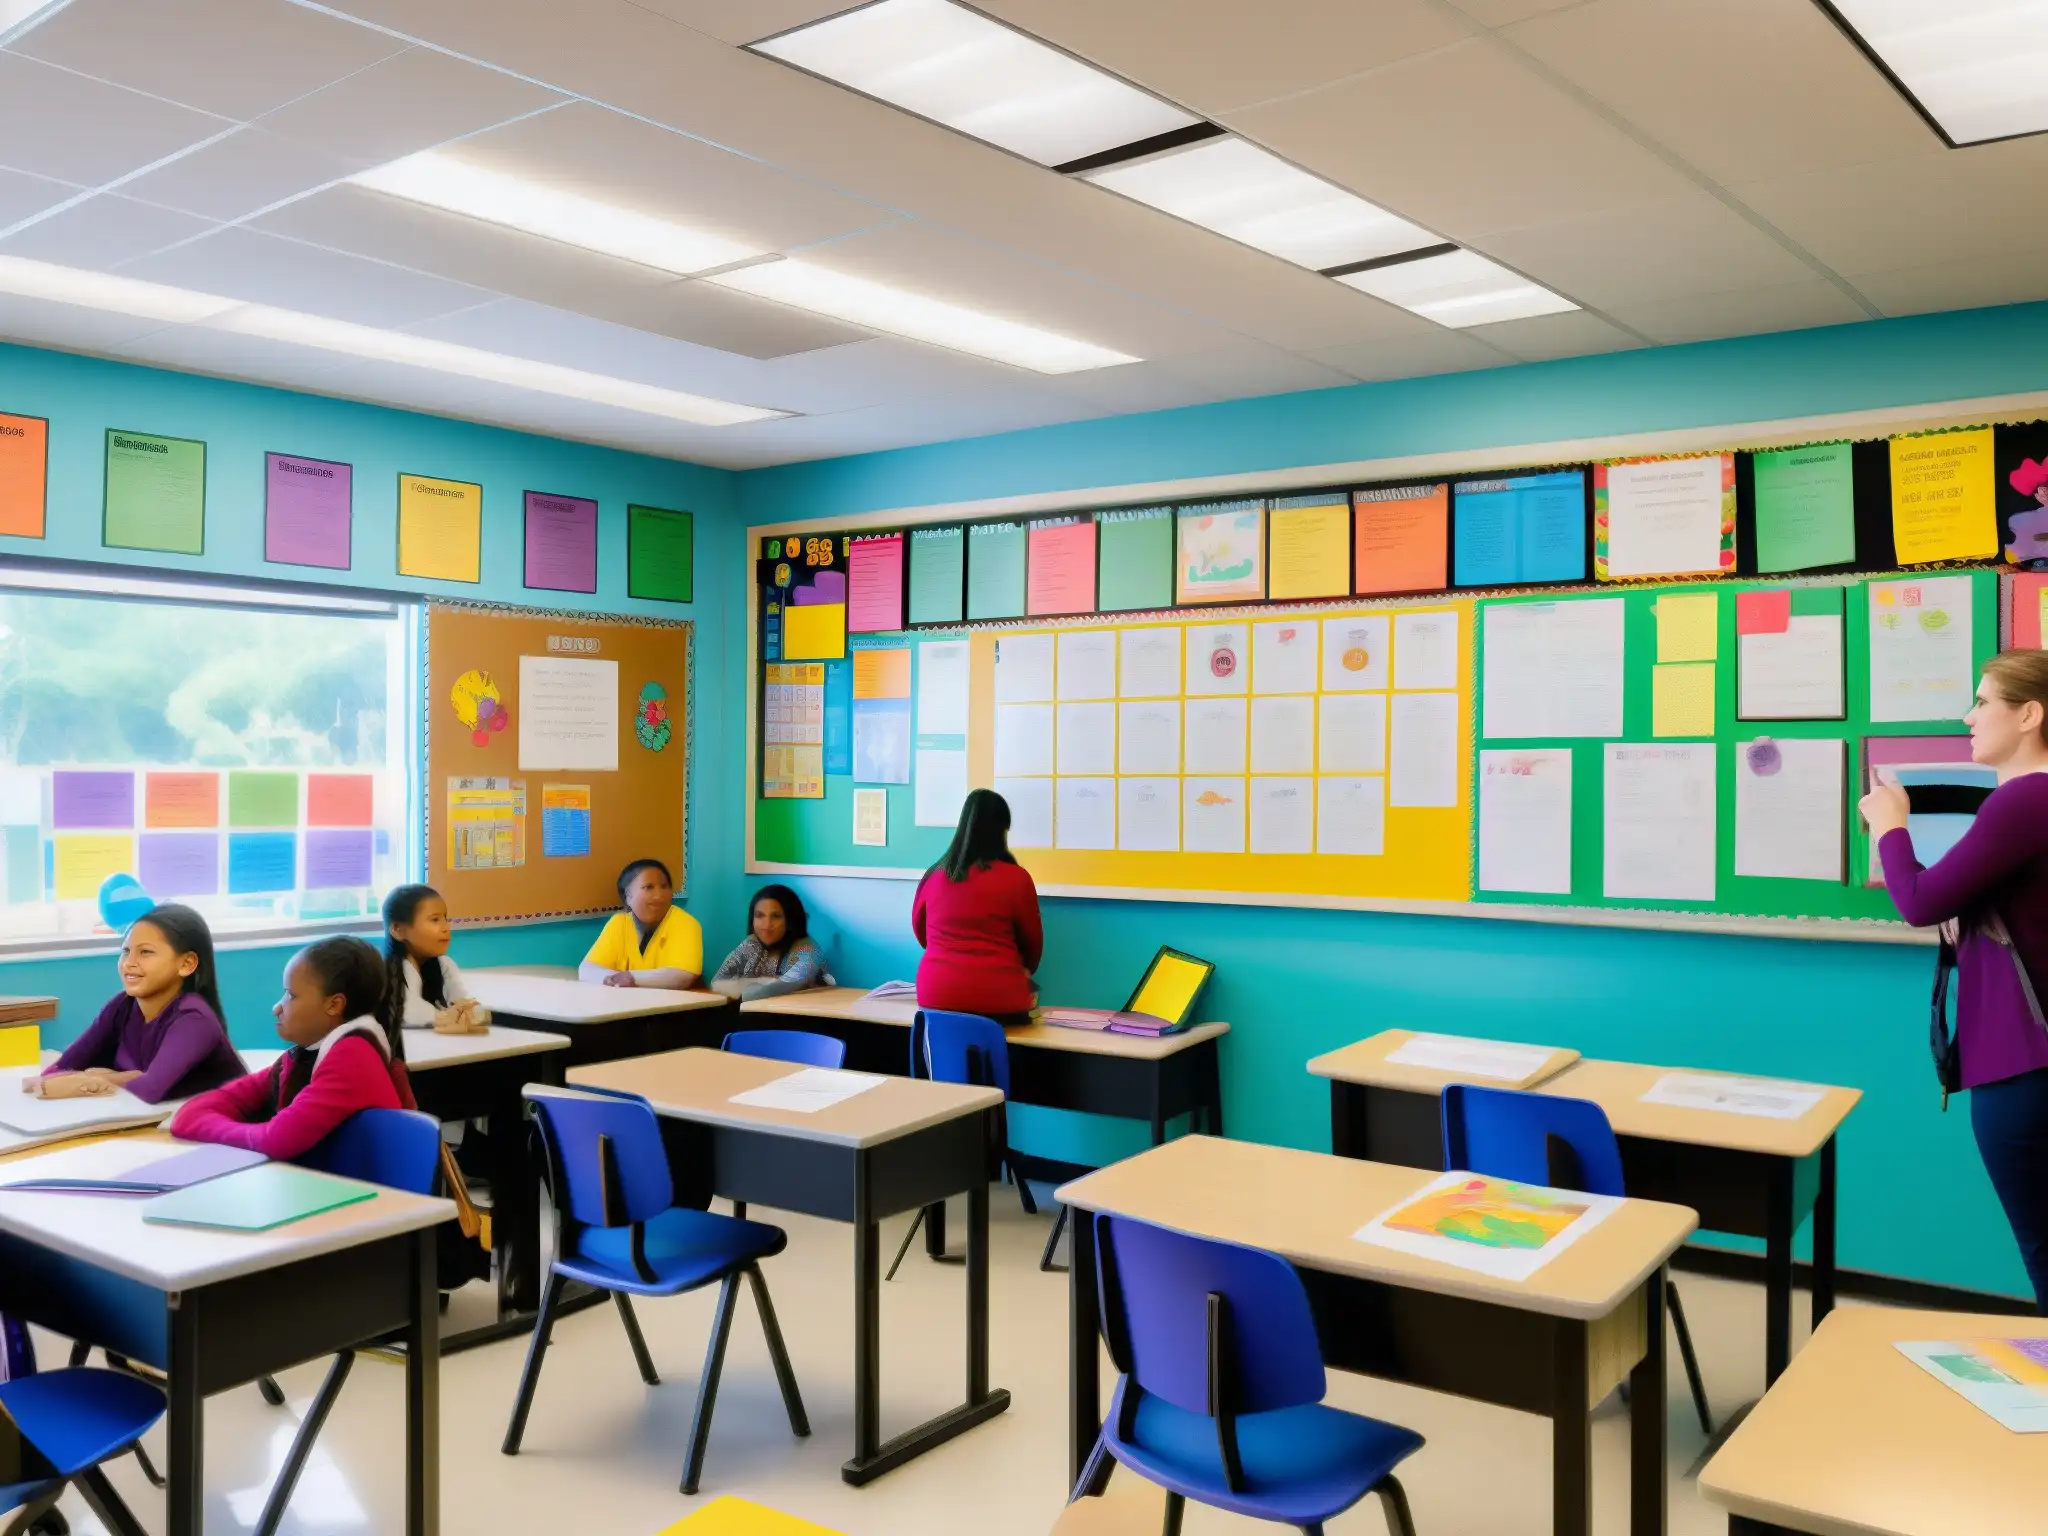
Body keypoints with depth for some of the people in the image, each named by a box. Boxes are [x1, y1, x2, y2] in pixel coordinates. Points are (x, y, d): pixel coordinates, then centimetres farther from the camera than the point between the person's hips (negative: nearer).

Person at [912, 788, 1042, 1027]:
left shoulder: (933, 876, 6)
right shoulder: (1015, 878, -4)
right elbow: (1032, 941, 10)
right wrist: (1025, 969, 32)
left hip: (936, 995, 3)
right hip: (996, 998, -3)